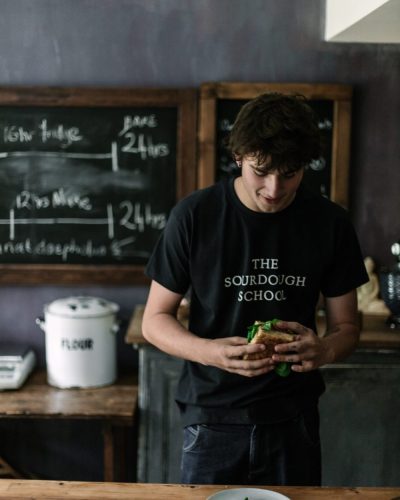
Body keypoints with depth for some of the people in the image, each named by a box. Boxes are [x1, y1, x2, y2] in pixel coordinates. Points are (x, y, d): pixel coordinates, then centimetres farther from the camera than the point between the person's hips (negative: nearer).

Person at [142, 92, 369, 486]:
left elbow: (346, 326, 4)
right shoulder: (195, 215, -11)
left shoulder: (330, 223, -5)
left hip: (293, 422, 2)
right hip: (212, 419, -1)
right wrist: (209, 351, -25)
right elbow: (155, 320, -5)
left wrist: (324, 350, -19)